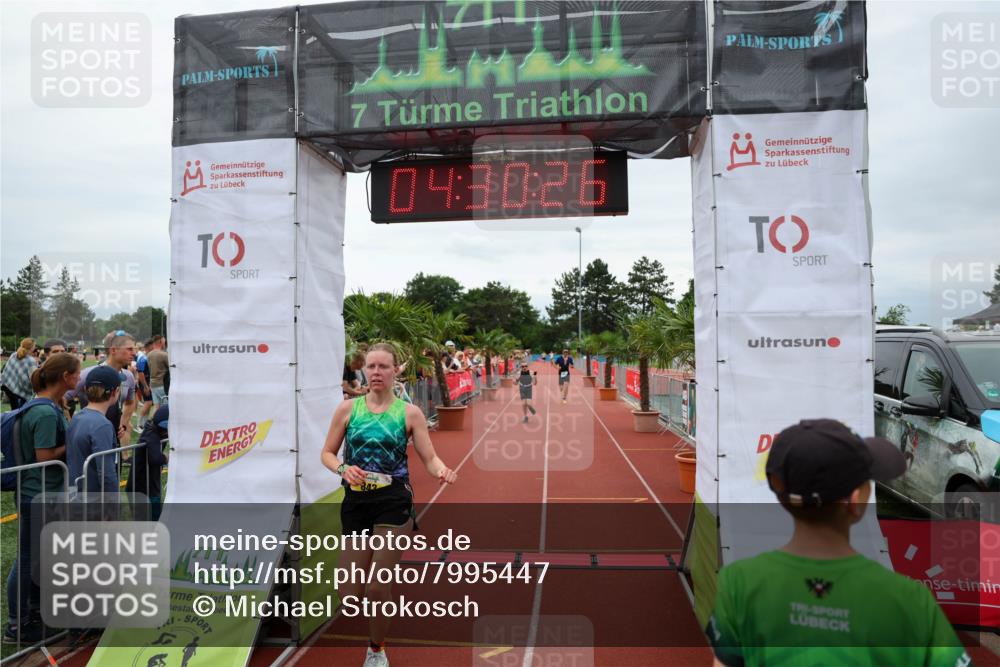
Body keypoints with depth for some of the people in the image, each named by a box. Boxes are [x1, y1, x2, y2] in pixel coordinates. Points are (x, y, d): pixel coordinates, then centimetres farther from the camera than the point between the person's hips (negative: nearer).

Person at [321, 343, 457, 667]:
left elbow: (430, 458, -3)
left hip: (393, 504, -2)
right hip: (356, 503, 3)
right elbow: (327, 453, 7)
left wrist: (443, 471, -25)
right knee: (349, 595, 4)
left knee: (377, 589, -1)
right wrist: (343, 469, -14)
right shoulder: (348, 408, 1)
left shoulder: (410, 412, -3)